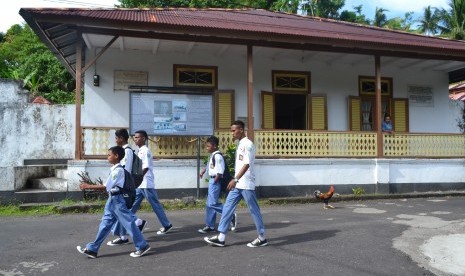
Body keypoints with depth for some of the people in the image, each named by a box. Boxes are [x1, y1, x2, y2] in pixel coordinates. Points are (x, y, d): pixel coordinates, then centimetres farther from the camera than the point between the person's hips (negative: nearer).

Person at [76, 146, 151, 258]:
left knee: (129, 223, -3)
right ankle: (92, 249, 17)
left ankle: (142, 246, 6)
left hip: (117, 200, -10)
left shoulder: (118, 170, -18)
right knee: (105, 224, 11)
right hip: (112, 199, 10)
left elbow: (106, 186, -20)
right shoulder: (114, 169, 11)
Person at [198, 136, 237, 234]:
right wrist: (203, 171, 13)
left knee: (213, 203, -10)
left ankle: (231, 216, 2)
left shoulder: (218, 156, -18)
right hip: (212, 180, 10)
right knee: (209, 204, 12)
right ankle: (210, 226, 19)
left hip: (216, 181, -10)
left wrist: (215, 181, -17)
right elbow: (208, 165, 27)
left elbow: (220, 171, -22)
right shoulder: (212, 155, 12)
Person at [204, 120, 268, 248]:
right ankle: (221, 238, 9)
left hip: (246, 184, -9)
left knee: (254, 210, 1)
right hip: (238, 184, 9)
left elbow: (247, 164, -22)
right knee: (227, 208, 6)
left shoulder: (247, 144, -13)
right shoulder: (240, 144, 15)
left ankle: (262, 238, 14)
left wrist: (235, 179, -29)